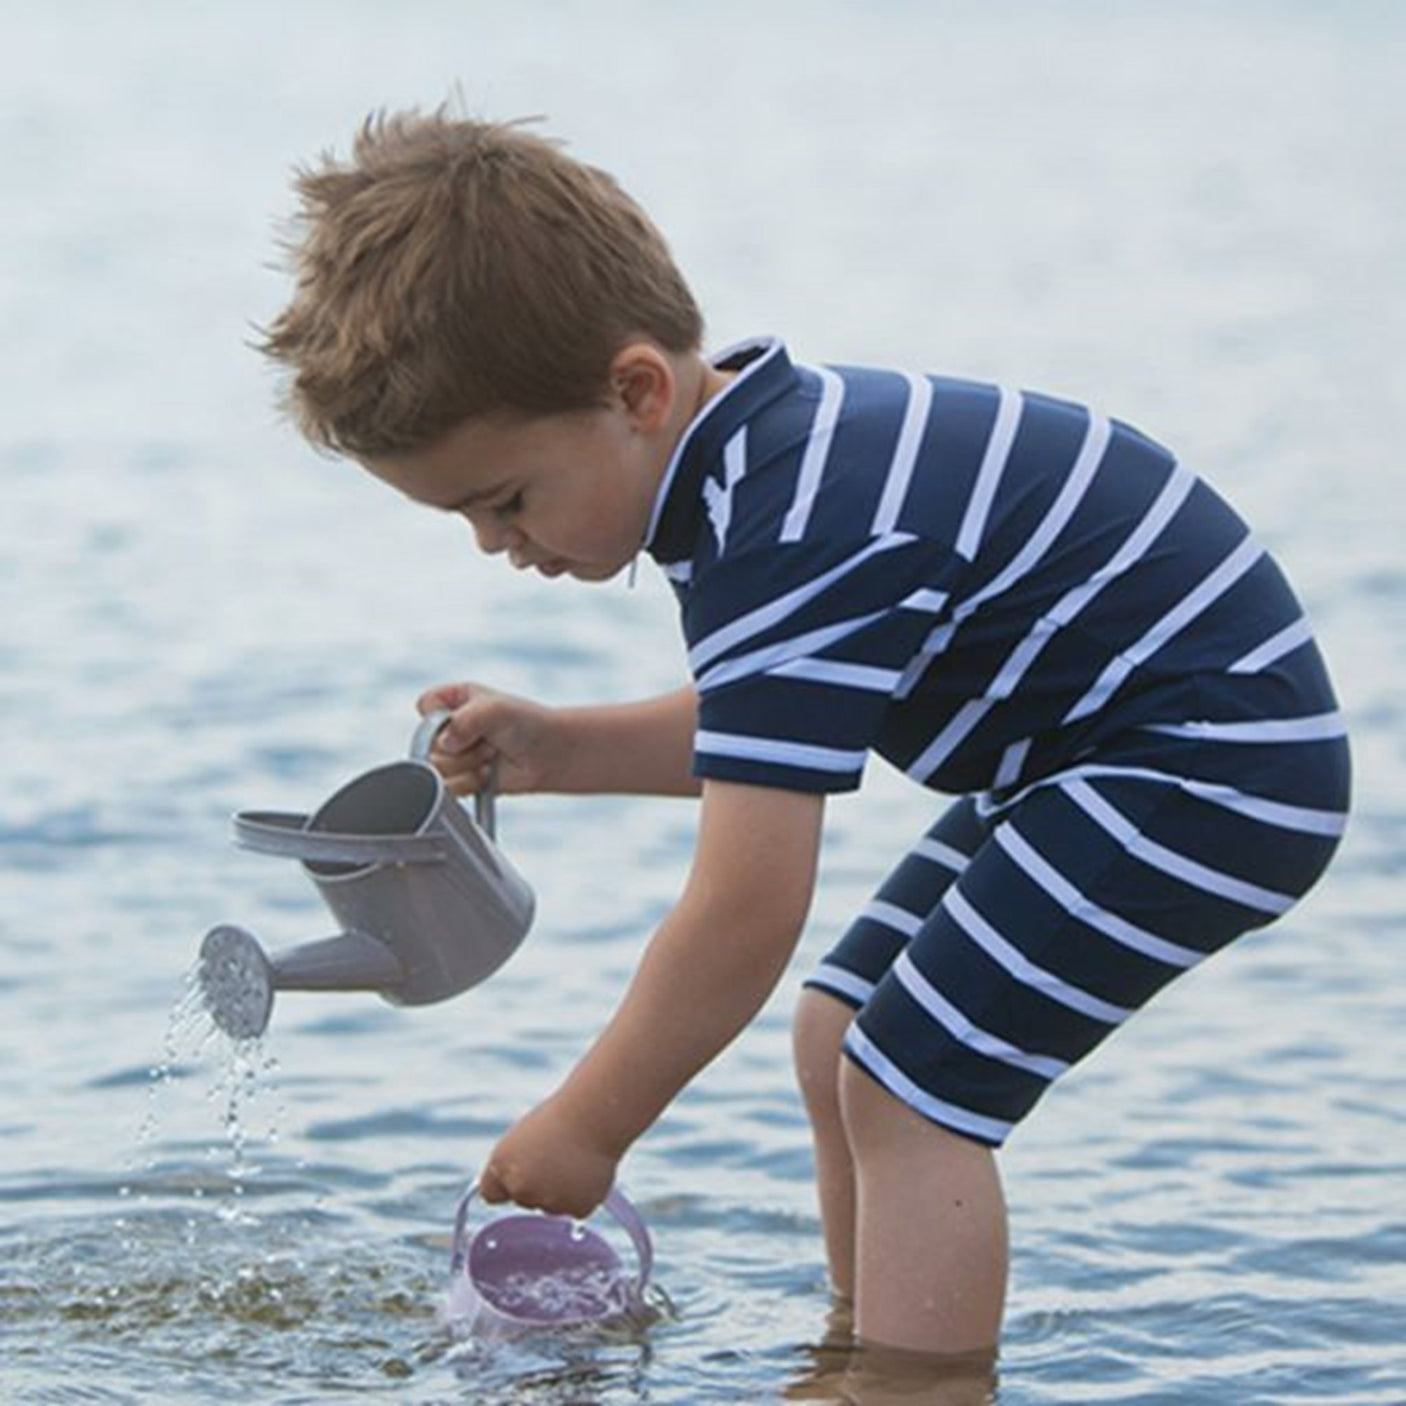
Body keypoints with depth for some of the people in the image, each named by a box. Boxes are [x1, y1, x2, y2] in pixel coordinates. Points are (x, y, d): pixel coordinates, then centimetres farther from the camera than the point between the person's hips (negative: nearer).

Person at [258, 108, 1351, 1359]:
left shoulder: (787, 542, -29)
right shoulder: (757, 451, 2)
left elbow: (744, 914, -28)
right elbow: (763, 746, 17)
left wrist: (588, 1127, -16)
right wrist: (557, 750, 3)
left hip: (1212, 763, -11)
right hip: (1093, 745, 11)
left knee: (911, 1089, -15)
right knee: (842, 1036, 12)